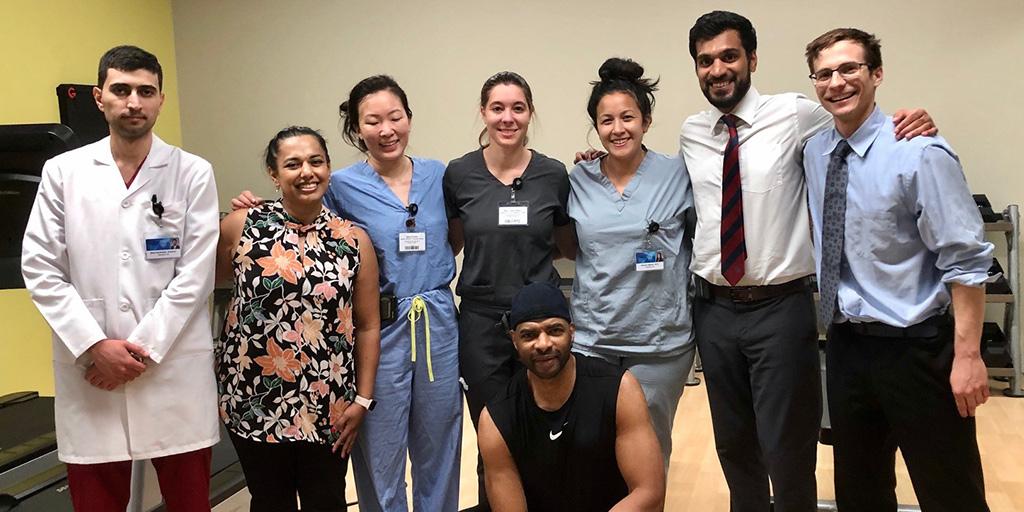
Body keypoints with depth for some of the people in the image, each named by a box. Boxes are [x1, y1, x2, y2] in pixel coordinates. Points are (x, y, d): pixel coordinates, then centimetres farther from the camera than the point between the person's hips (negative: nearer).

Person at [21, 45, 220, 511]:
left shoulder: (193, 173, 0)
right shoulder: (62, 171, 5)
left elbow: (195, 275, -4)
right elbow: (40, 269, 1)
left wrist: (142, 348, -10)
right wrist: (95, 346, -8)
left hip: (174, 369, -1)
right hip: (89, 370, 1)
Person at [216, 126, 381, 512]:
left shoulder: (354, 240, 0)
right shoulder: (240, 227, -5)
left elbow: (367, 326, 2)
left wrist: (362, 399, 0)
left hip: (328, 407, 1)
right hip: (256, 402, -1)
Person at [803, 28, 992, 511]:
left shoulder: (919, 153, -16)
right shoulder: (813, 153, 3)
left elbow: (966, 260, -15)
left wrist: (967, 355, -17)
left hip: (914, 349, -6)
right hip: (844, 344, 6)